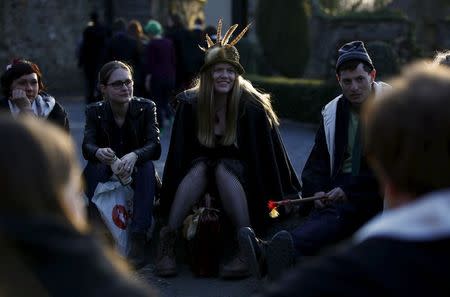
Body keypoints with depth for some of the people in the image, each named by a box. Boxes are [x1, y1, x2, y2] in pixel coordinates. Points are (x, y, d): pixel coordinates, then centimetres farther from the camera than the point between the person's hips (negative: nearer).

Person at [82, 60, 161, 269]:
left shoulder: (146, 107, -5)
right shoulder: (94, 111, -1)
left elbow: (155, 146, -18)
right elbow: (87, 146, -17)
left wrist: (134, 156, -41)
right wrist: (99, 153, -43)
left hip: (137, 173, -1)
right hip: (106, 175, 1)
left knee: (147, 166, -33)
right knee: (92, 167, -31)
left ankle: (138, 243, -41)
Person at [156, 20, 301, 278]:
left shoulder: (251, 107, -15)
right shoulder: (191, 104, -8)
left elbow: (266, 151, -11)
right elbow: (180, 154, -3)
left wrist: (277, 200, -13)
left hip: (241, 176, -2)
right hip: (202, 173, 2)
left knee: (223, 169, -33)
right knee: (199, 167, -30)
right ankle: (167, 238, -33)